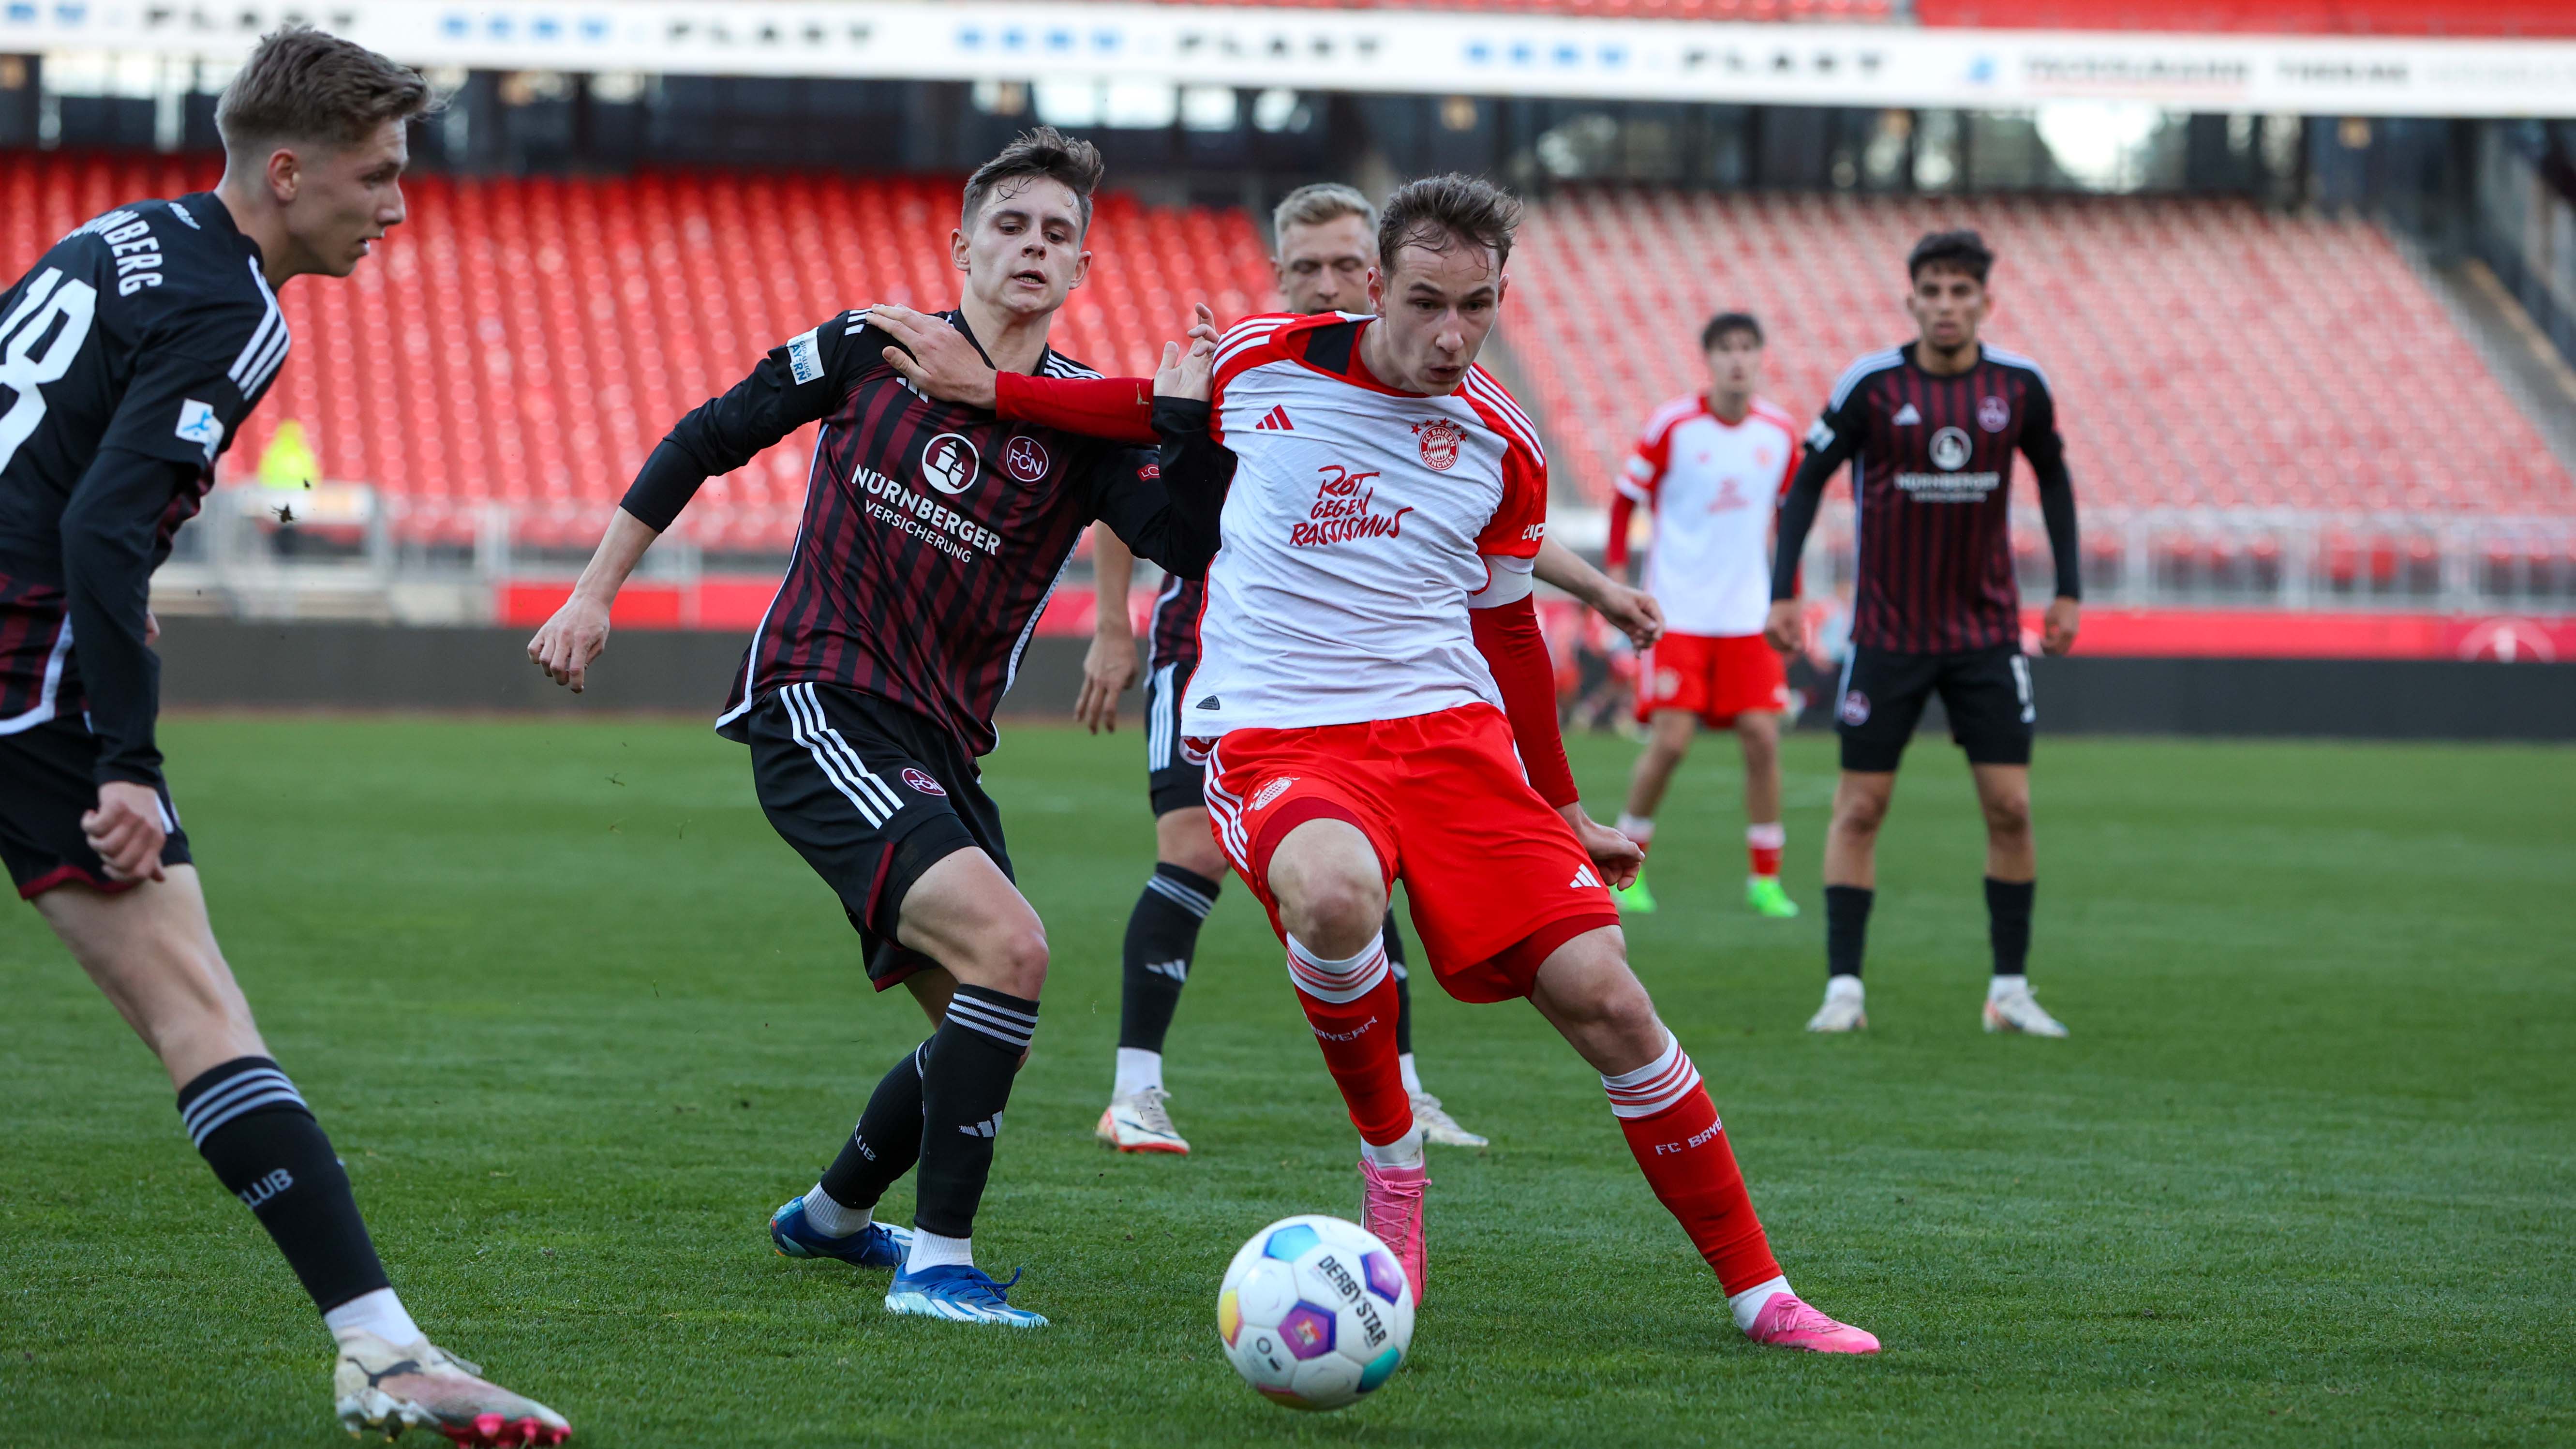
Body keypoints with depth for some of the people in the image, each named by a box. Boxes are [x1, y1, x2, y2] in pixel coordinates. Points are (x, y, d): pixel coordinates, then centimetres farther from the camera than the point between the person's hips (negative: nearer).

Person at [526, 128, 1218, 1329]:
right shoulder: (873, 349, 0)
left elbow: (1202, 546, -13)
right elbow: (706, 440, 11)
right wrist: (597, 589, 8)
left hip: (936, 749, 6)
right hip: (815, 705, -6)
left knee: (990, 1031, 12)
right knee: (1007, 946, -25)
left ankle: (831, 1216, 40)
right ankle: (936, 1265, -19)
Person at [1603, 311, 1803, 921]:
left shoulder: (1780, 433, 3)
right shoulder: (1672, 425, -7)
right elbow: (1626, 498, 2)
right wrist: (1616, 570, -7)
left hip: (1748, 613, 3)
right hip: (1677, 612, -3)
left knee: (1762, 738, -5)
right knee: (1670, 741, -10)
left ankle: (1766, 877, 5)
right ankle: (1629, 866, 9)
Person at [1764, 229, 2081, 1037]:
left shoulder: (2019, 387, -3)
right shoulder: (1871, 385, -9)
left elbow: (2053, 477, 14)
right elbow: (1809, 480, 0)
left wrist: (2068, 590, 9)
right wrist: (1783, 591, -8)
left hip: (1987, 631, 2)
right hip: (1887, 631, -2)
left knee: (2010, 805, -4)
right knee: (1860, 807, -3)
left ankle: (2010, 991, 6)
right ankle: (1843, 988, 3)